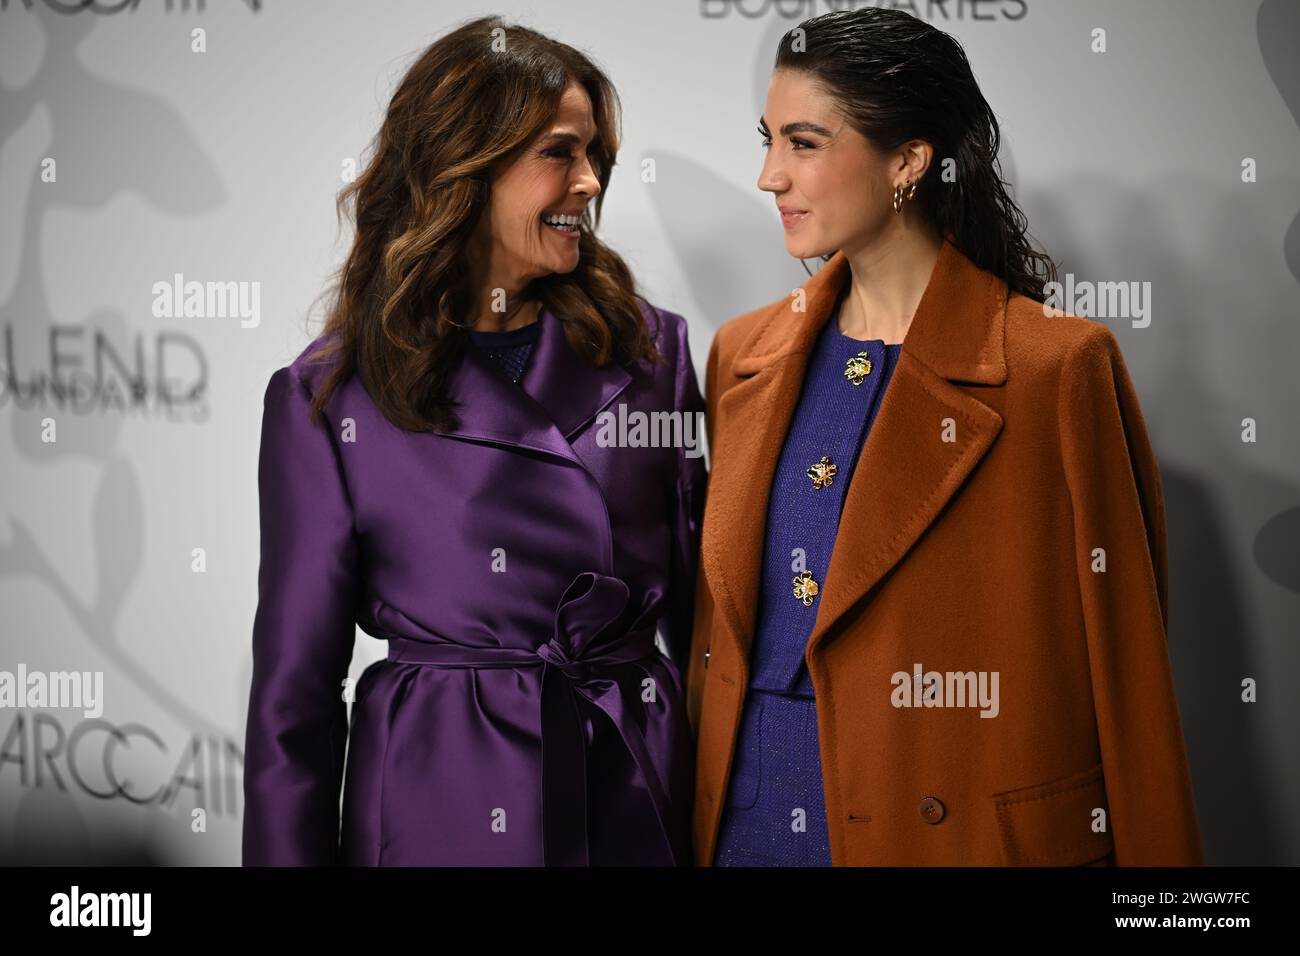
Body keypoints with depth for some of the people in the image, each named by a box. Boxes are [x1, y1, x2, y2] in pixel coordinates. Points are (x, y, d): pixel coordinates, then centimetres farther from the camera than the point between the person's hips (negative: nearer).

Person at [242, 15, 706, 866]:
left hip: (643, 800, 3)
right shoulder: (327, 397, -3)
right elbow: (294, 688, -1)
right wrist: (290, 854, -4)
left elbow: (699, 609, 7)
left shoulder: (651, 349, 4)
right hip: (445, 809, -2)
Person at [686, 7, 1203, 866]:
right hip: (747, 822, 5)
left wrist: (1153, 851, -7)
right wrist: (691, 815, 15)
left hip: (949, 828, -5)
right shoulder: (746, 356, 7)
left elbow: (1125, 666, -8)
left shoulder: (1058, 367, -11)